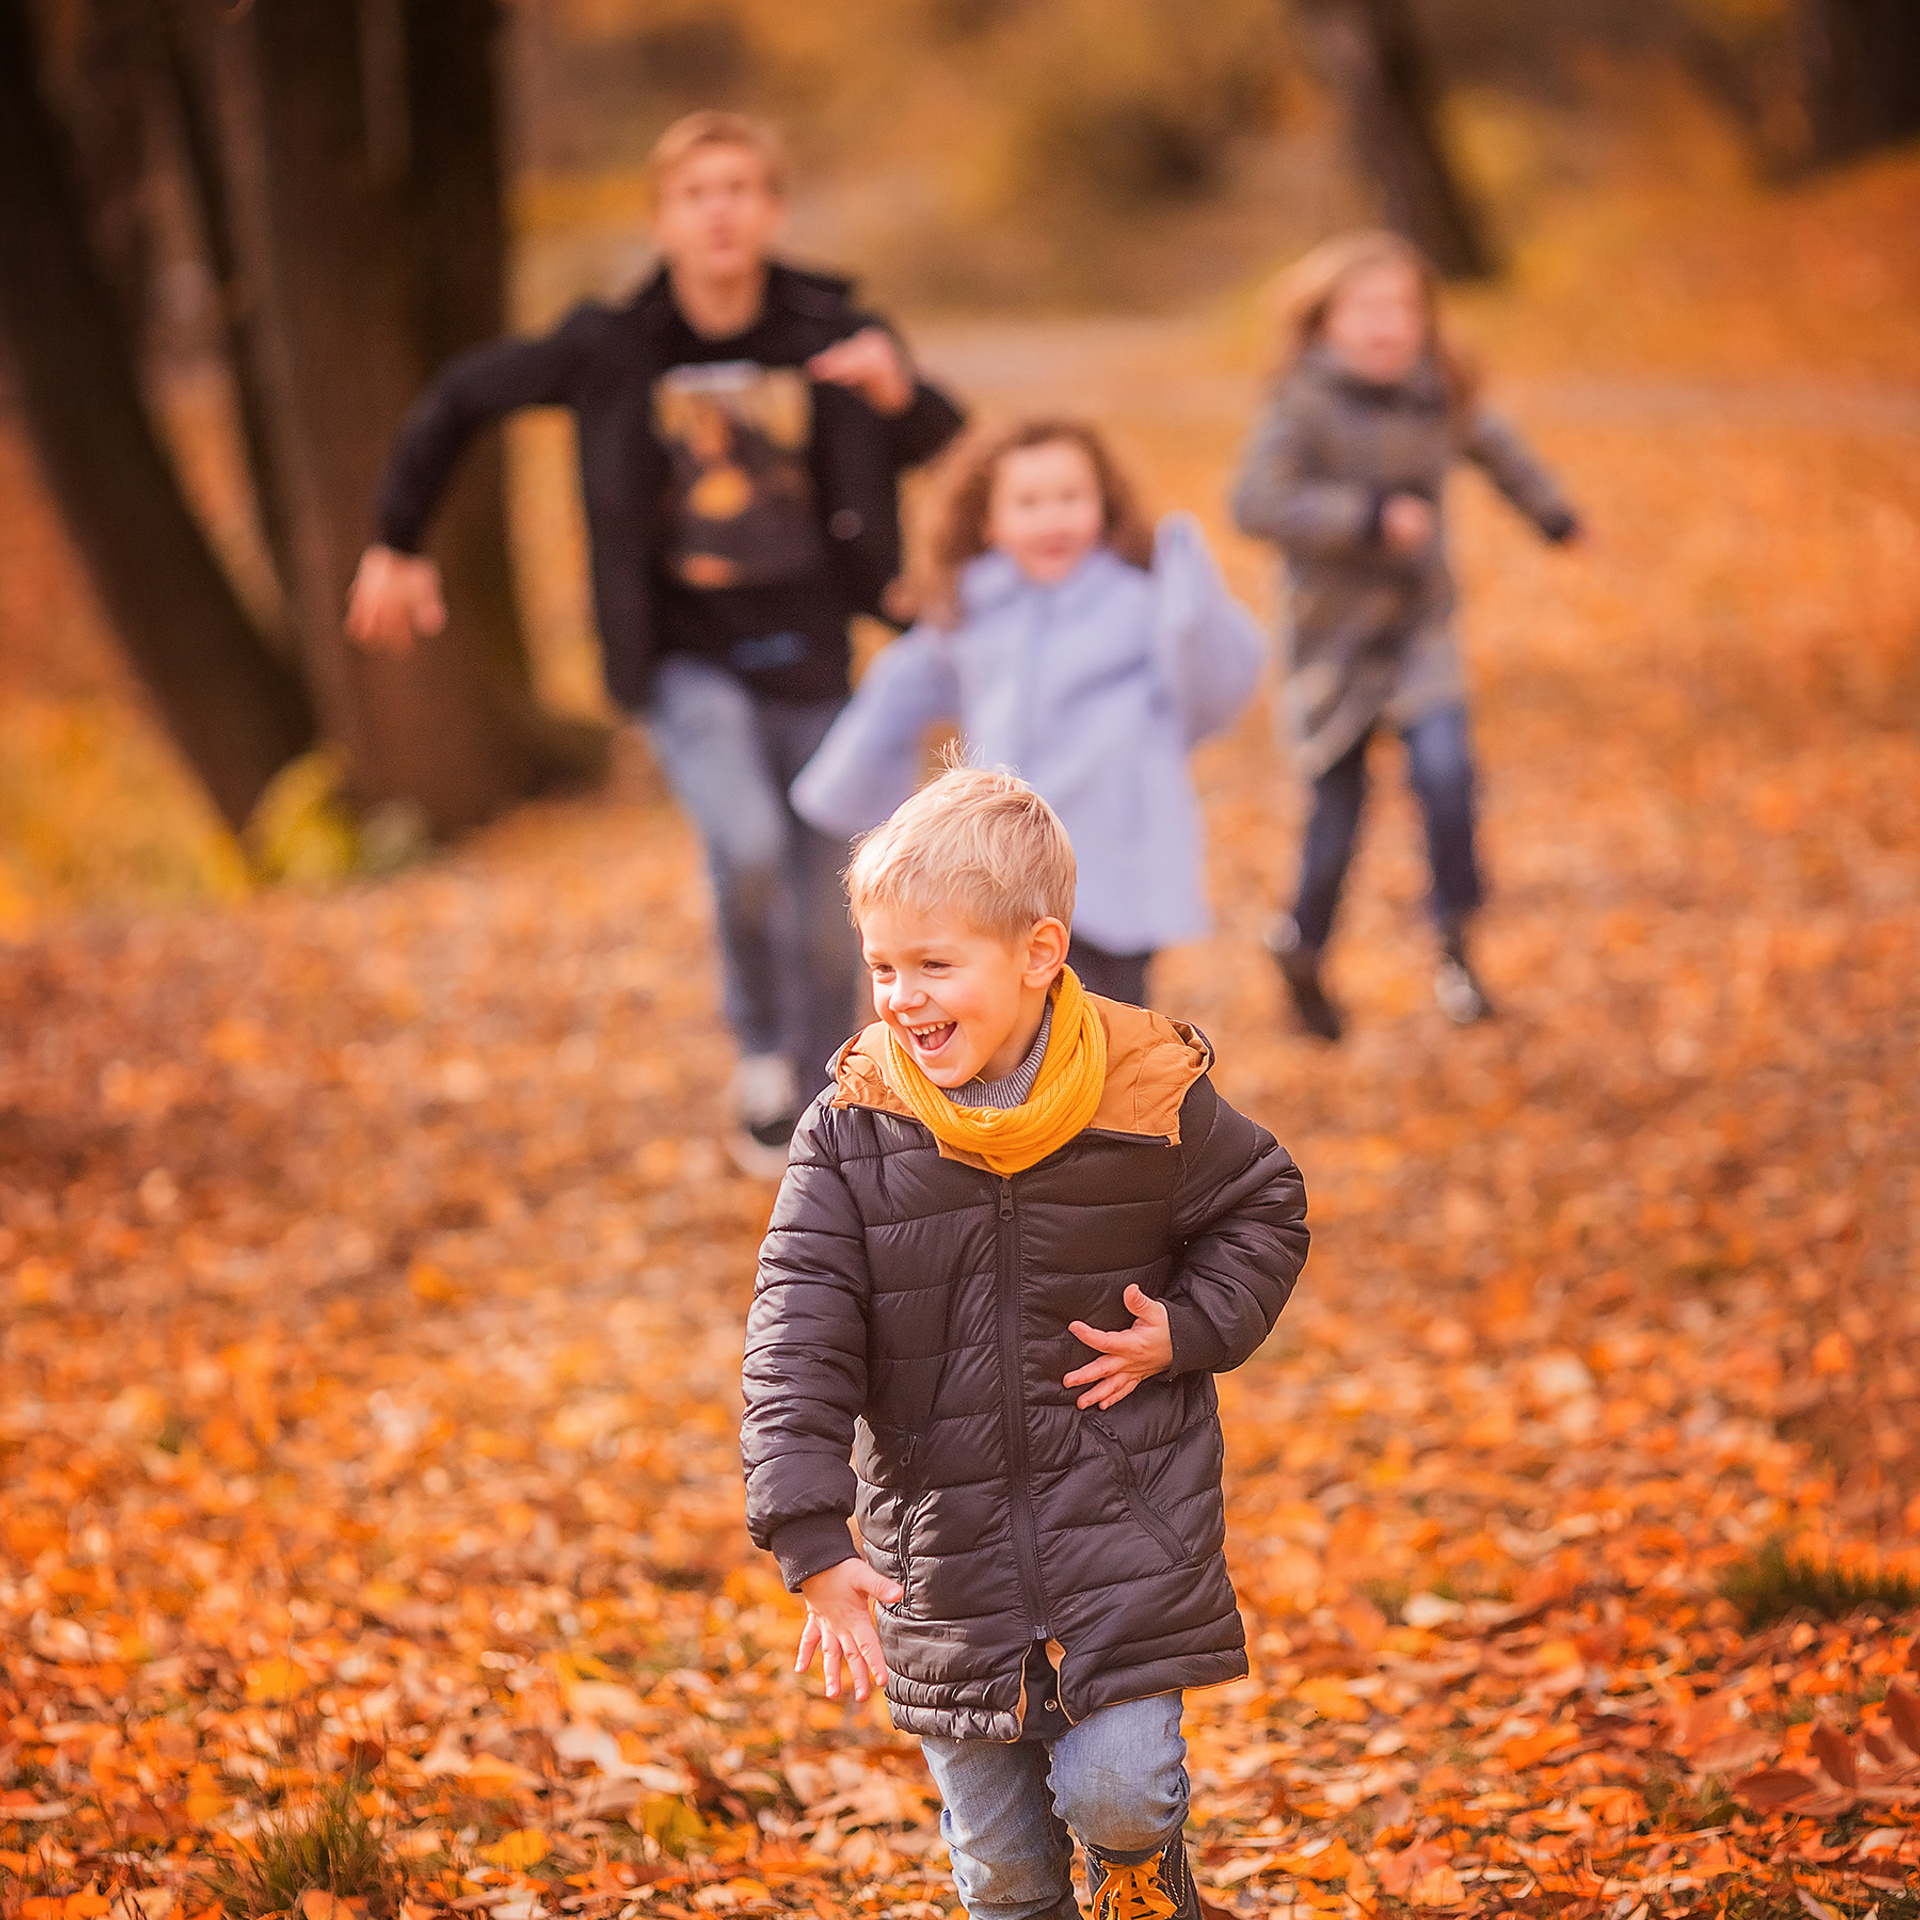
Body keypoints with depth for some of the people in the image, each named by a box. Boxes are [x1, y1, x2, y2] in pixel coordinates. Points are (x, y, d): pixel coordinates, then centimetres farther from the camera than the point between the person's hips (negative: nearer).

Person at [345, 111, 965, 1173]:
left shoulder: (832, 336, -8)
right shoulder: (612, 349, -9)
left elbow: (953, 454, -3)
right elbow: (460, 398, 5)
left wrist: (900, 396, -25)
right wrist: (397, 545, 10)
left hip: (815, 661, 2)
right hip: (689, 660, -2)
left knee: (826, 922, 8)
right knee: (748, 846, -27)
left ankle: (807, 1114, 30)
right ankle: (759, 1044, 0)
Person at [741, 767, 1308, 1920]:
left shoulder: (1148, 1098, -10)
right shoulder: (852, 1131, -8)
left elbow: (1264, 1211, 9)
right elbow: (800, 1336, -11)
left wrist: (1189, 1331, -9)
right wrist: (812, 1537, -19)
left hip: (1128, 1529, -2)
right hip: (943, 1550, 2)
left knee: (1114, 1787, -12)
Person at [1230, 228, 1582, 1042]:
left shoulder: (1439, 396, -2)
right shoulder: (1304, 407, -17)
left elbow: (1491, 446, 20)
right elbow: (1257, 503, -29)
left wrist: (1552, 514, 35)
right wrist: (1371, 516, -32)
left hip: (1418, 624, 3)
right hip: (1335, 631, -3)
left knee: (1445, 769, -18)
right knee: (1338, 806, 6)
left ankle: (1454, 943, -3)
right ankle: (1301, 950, 32)